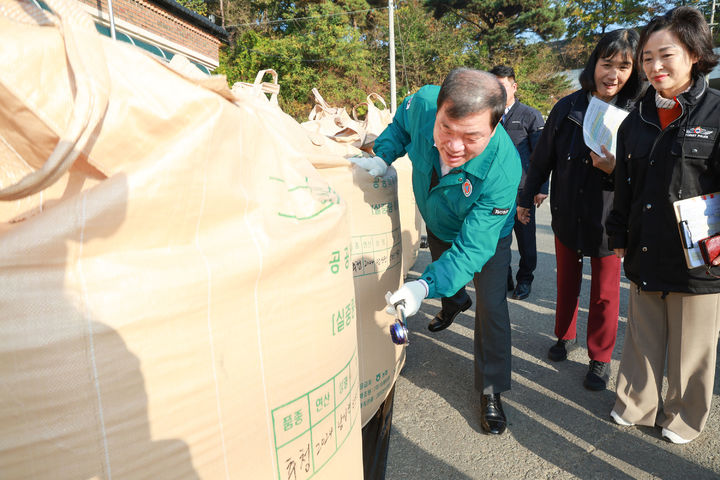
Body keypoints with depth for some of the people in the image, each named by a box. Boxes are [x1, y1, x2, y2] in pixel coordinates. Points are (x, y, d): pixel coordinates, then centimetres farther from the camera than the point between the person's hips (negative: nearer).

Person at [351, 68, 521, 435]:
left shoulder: (502, 173, -45)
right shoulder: (422, 104, -36)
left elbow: (472, 247, -41)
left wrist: (426, 286, -53)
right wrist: (383, 156, -23)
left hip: (486, 233, -4)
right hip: (437, 223, 5)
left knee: (490, 306, -8)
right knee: (441, 271, 29)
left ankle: (491, 391, 14)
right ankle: (455, 303, 66)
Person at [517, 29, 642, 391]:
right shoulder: (568, 107, -6)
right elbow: (543, 157, 4)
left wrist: (615, 169, -27)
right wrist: (526, 198, 8)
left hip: (608, 219, -2)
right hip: (566, 213, 3)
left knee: (604, 293, 10)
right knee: (566, 281, 20)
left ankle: (600, 358, 29)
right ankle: (565, 335, 42)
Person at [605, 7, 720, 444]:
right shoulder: (637, 120, 8)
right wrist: (619, 236, 12)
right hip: (645, 257, 4)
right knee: (642, 339, 17)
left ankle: (684, 418, 35)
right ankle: (637, 405, 36)